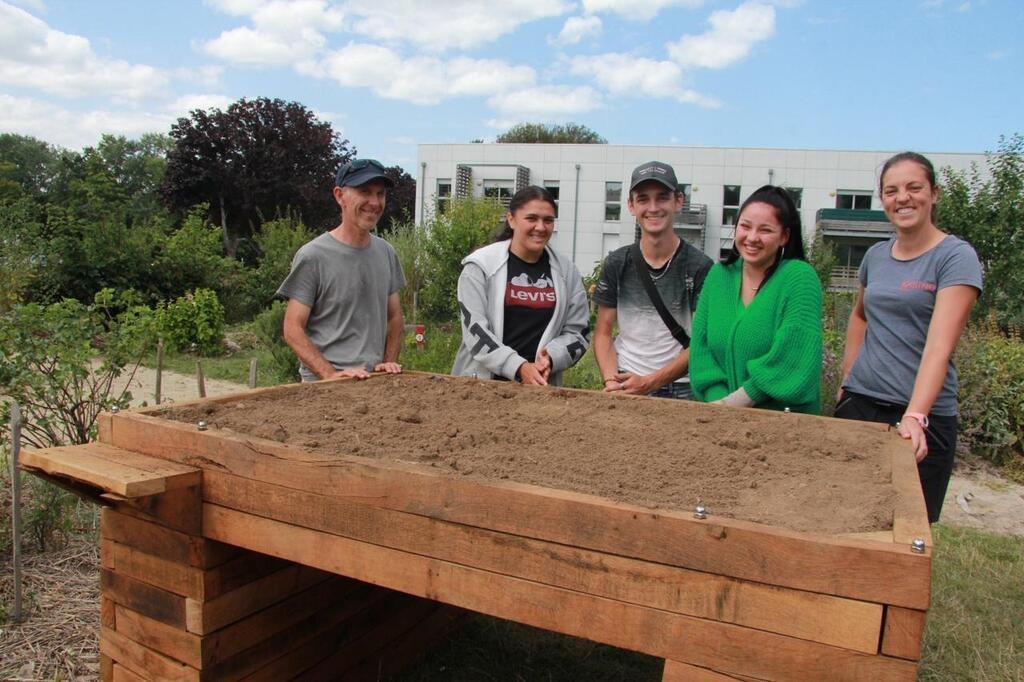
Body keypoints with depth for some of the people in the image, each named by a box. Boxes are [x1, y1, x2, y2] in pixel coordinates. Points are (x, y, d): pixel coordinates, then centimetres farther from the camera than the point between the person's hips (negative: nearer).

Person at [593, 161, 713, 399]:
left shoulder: (700, 267, -3)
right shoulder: (617, 263, 5)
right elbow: (603, 333, 7)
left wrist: (649, 382, -13)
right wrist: (612, 382, -9)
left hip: (681, 388, -1)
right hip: (625, 385, 1)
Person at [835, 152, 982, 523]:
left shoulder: (956, 256, -9)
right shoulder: (876, 255, 8)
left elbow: (939, 345, -22)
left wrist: (915, 416, -33)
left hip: (922, 414, -5)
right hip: (859, 404, 5)